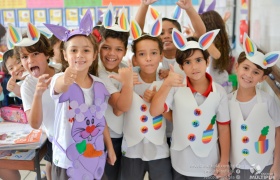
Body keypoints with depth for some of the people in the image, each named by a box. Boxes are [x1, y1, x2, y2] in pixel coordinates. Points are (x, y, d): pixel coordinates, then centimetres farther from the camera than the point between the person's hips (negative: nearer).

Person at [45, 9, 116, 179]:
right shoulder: (60, 79, -16)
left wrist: (110, 147, 12)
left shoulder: (99, 84, -2)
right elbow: (59, 87, -42)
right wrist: (64, 81, -64)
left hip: (96, 158, 4)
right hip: (67, 161, -3)